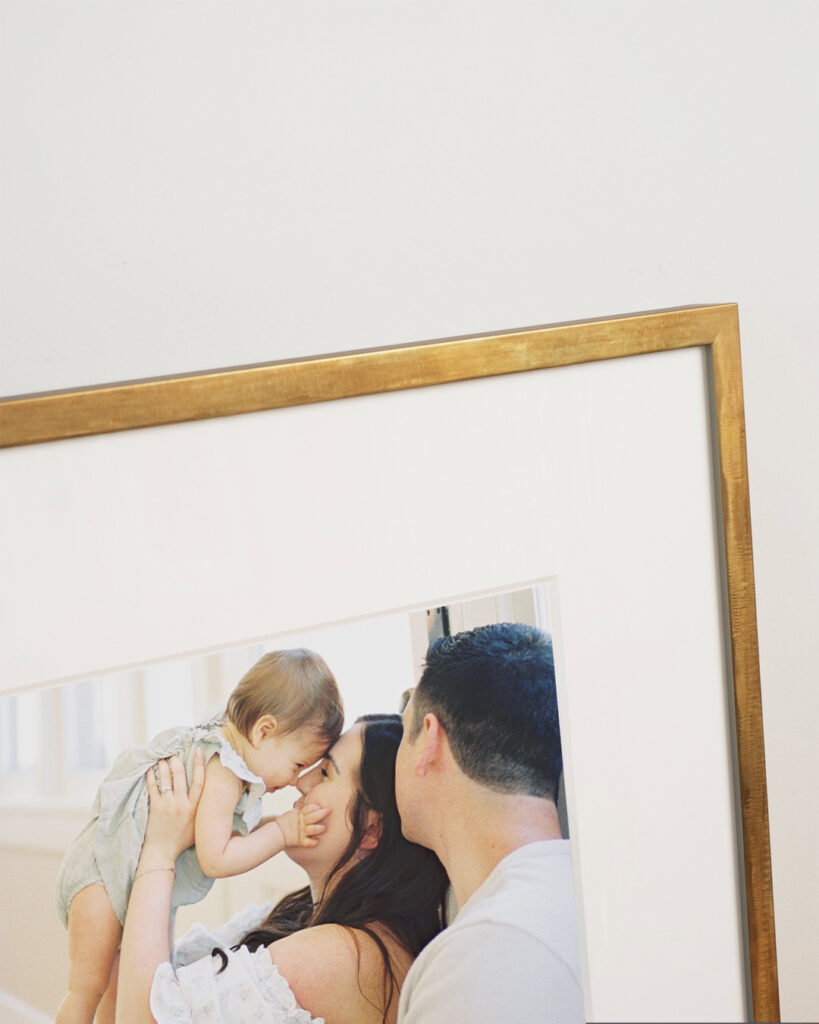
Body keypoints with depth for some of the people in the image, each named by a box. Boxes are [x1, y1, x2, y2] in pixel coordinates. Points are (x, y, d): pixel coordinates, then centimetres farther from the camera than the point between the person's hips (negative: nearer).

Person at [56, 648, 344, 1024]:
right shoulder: (222, 774, -28)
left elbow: (232, 830, 12)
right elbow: (215, 859, -28)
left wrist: (292, 824, -1)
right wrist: (282, 831, -21)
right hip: (102, 873, -10)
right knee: (88, 987, -9)